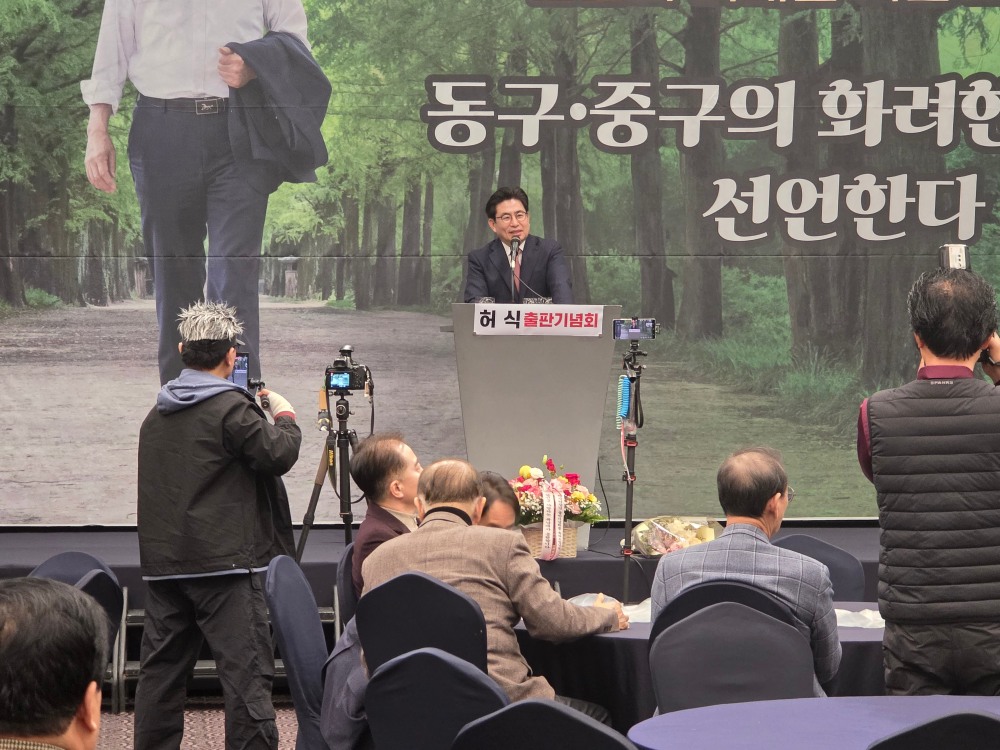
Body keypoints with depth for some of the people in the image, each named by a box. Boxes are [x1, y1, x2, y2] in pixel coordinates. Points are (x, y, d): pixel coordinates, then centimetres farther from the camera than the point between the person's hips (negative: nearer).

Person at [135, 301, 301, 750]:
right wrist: (285, 418, 8)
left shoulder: (158, 414, 13)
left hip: (162, 562, 7)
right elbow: (277, 455, -12)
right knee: (246, 671, -5)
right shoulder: (232, 408, -10)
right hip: (225, 562, -7)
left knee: (161, 668, 11)